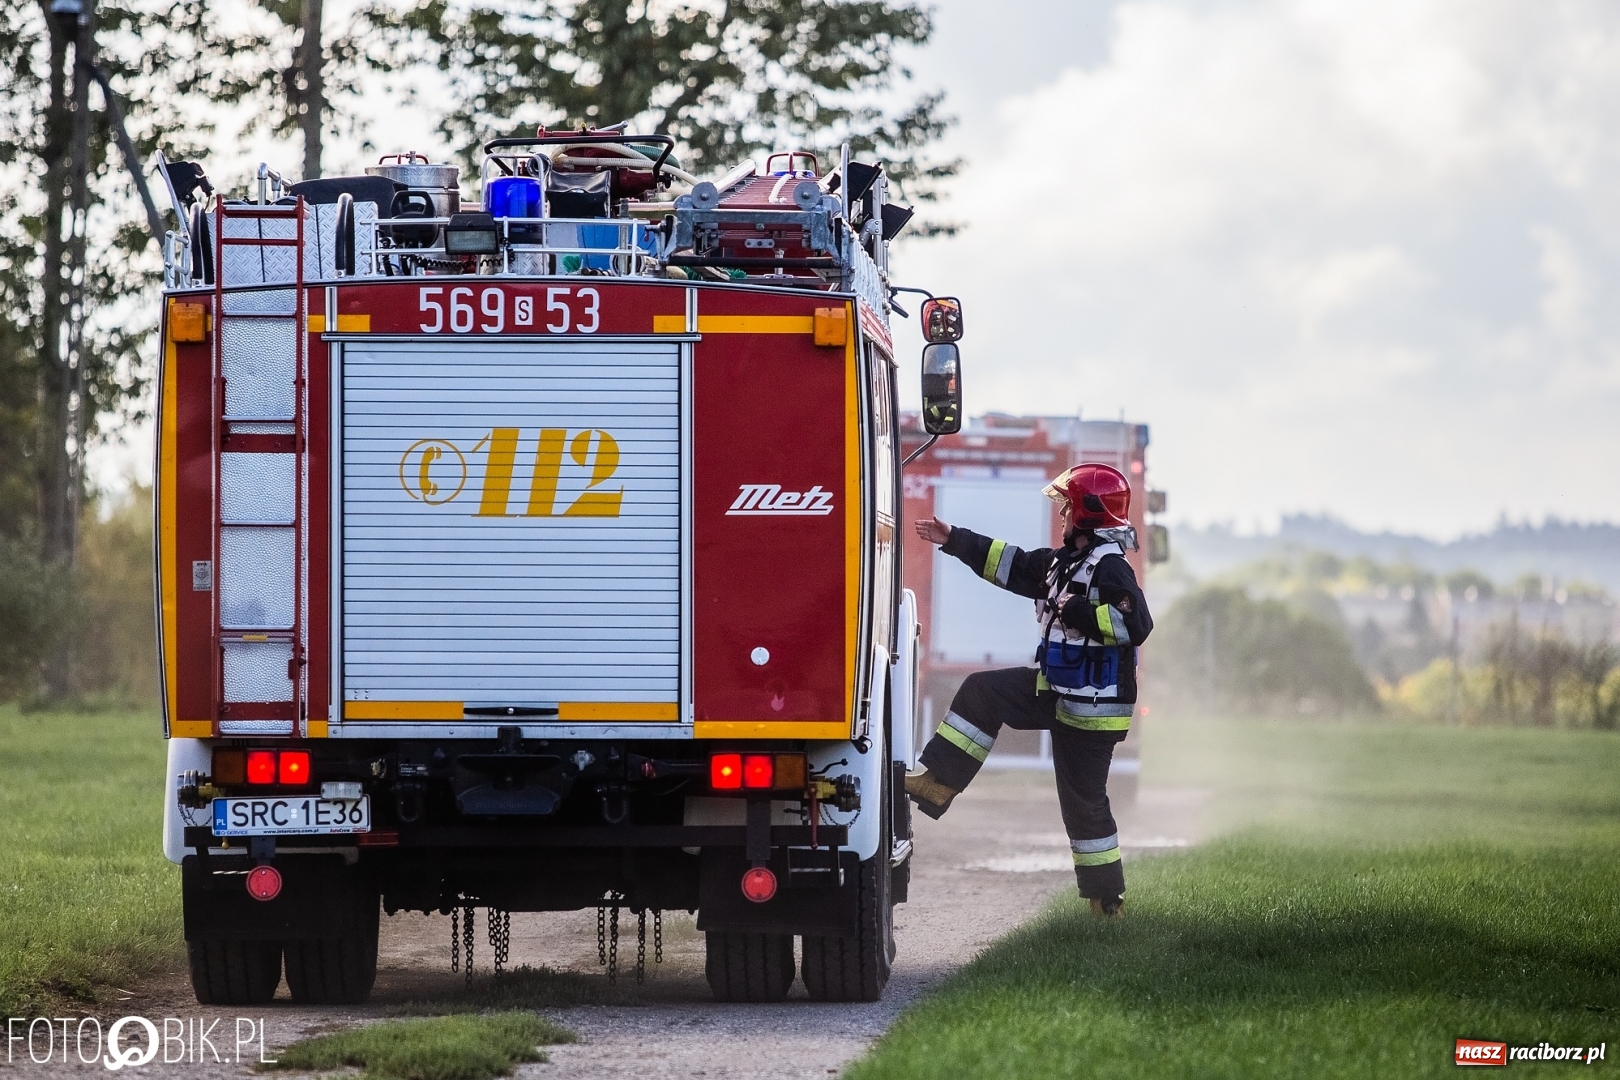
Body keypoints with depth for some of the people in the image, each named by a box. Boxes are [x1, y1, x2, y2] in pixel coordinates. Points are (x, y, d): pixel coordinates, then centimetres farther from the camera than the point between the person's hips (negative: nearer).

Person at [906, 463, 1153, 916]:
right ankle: (938, 785, 9)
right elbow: (1011, 565, 21)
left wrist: (1078, 612, -25)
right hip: (1058, 691, 9)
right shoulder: (1065, 561, 10)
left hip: (1093, 705, -9)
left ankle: (1107, 896, 7)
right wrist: (954, 540, 23)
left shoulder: (1110, 568, -20)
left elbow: (1136, 623, -32)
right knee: (982, 692, 9)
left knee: (1084, 800, -2)